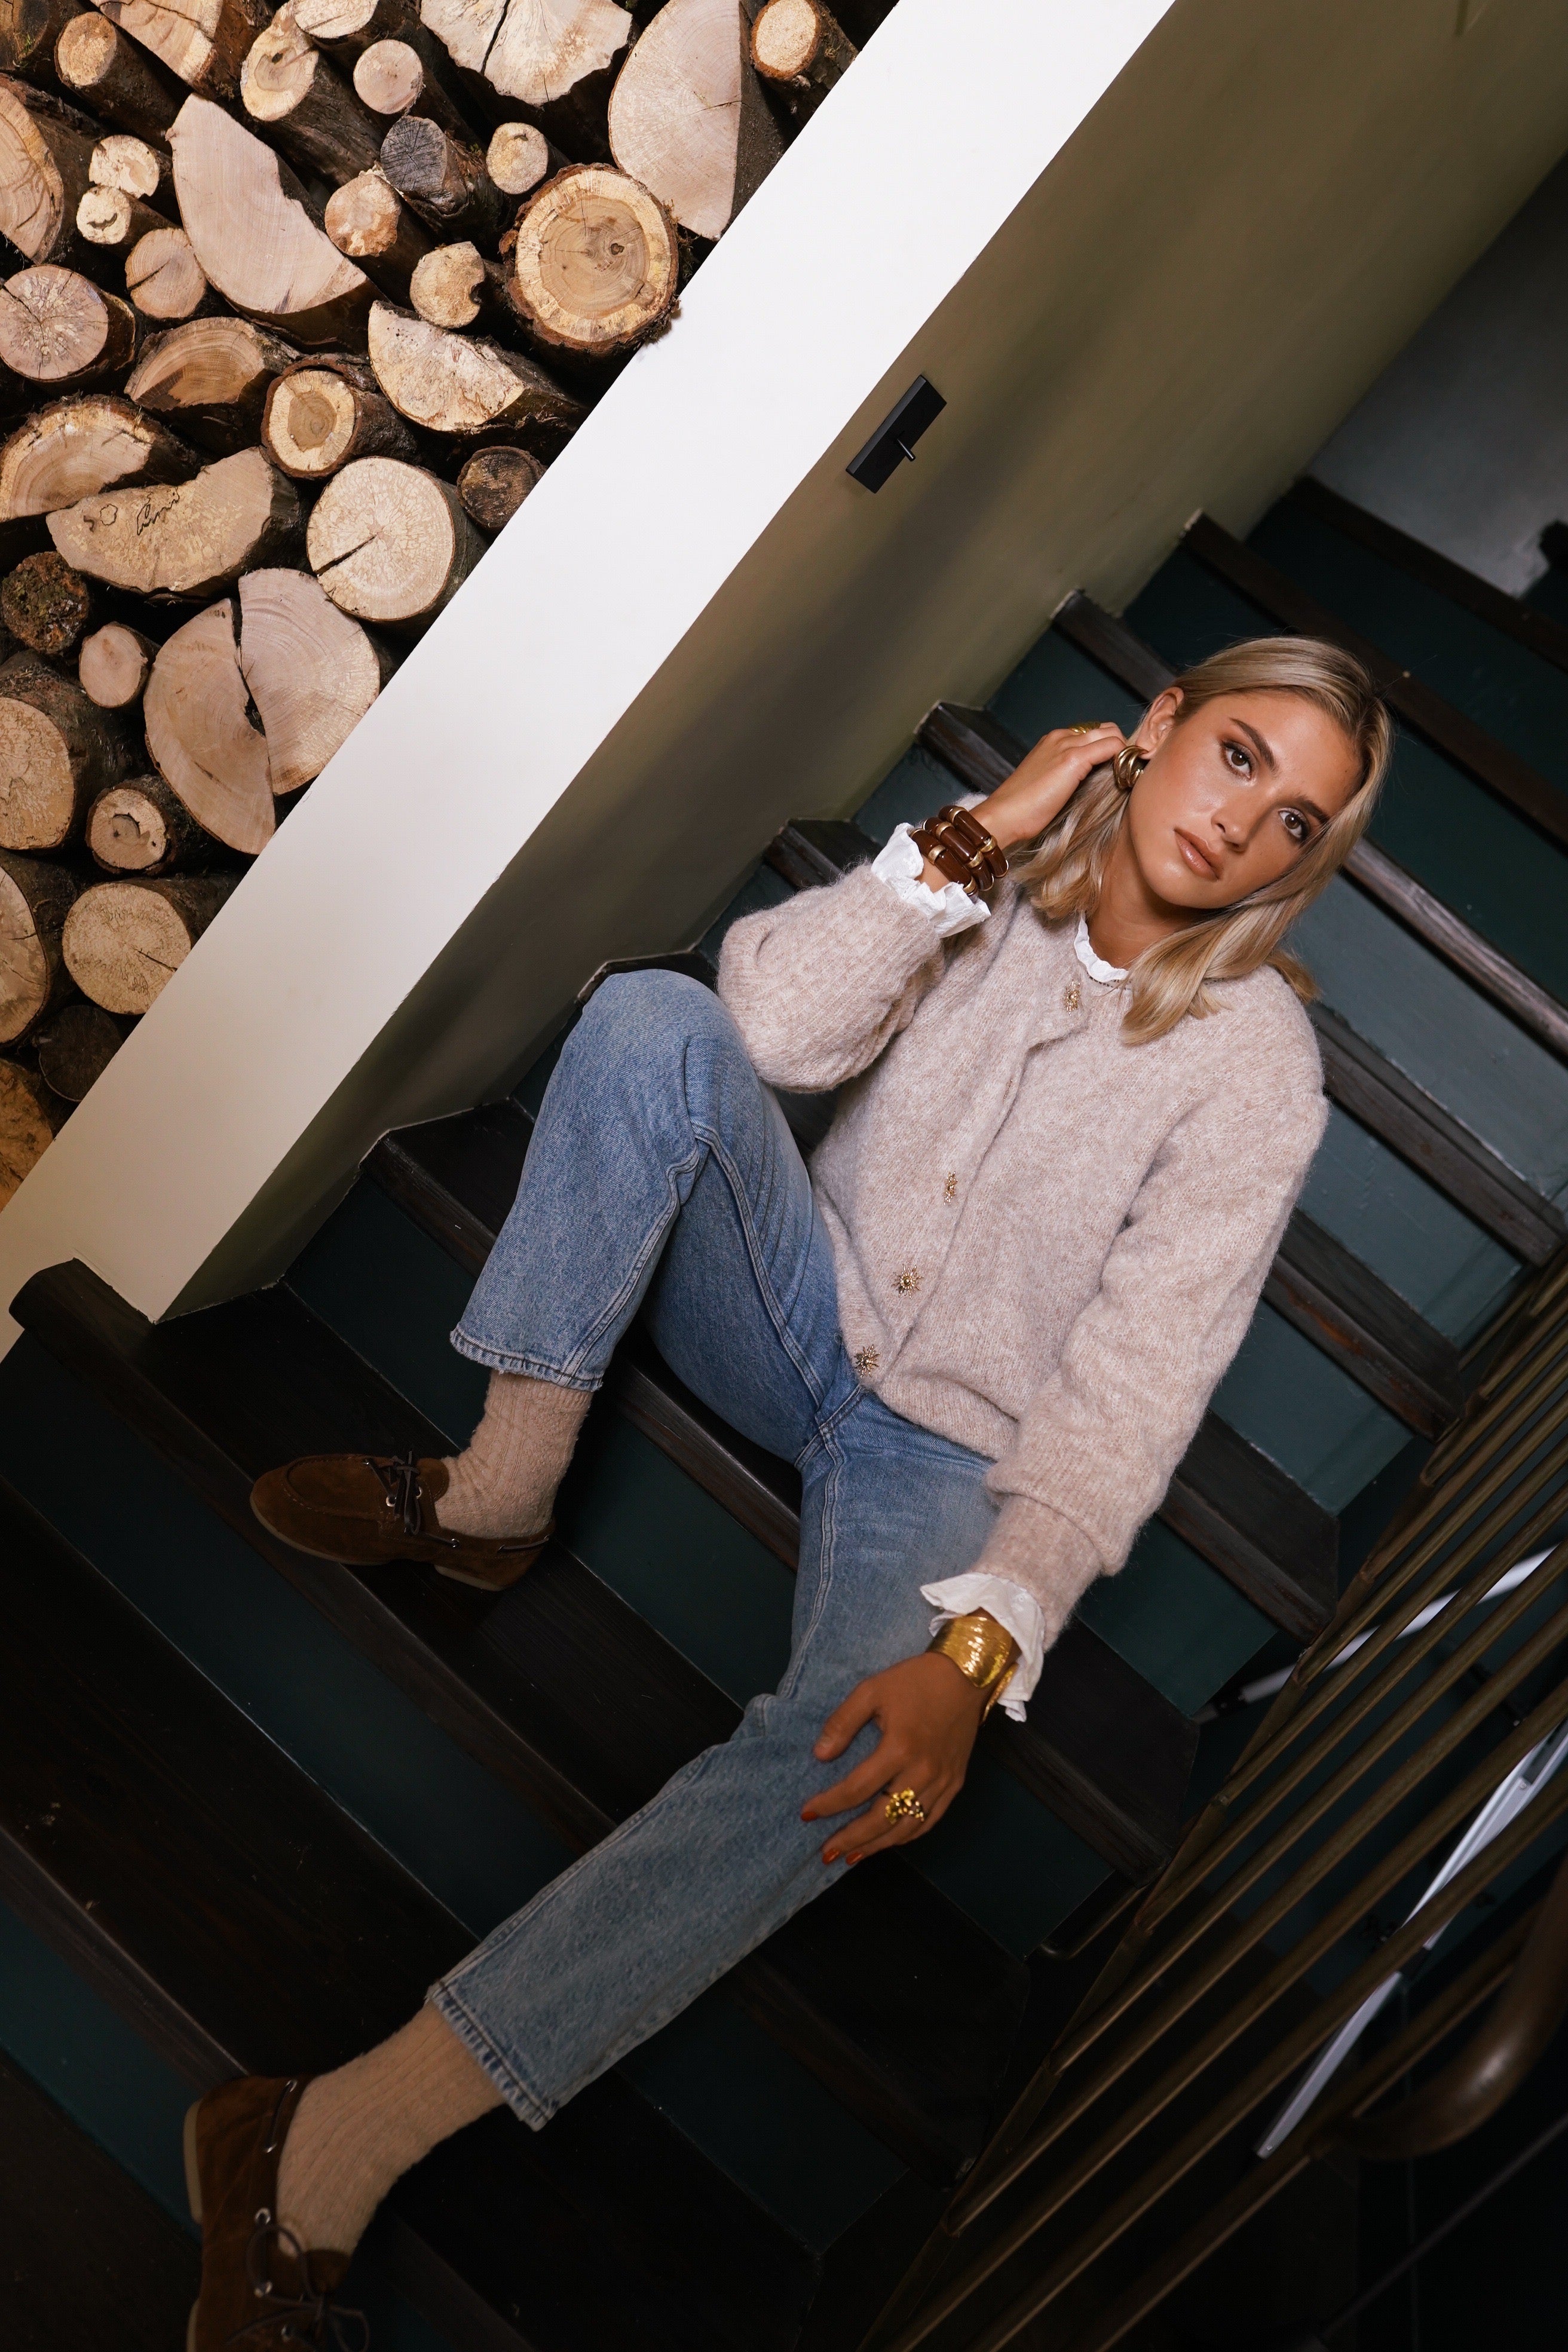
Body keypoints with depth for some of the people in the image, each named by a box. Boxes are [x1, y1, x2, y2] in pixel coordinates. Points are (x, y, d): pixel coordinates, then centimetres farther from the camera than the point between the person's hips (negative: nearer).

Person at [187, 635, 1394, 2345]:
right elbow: (776, 1019, -16)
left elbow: (1133, 1386, -19)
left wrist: (978, 1651, -31)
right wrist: (968, 841, -23)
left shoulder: (1257, 1066, -11)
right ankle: (497, 1495, -16)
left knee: (855, 1759, -34)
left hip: (947, 1452, -3)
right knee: (658, 1017, -23)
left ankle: (338, 2142, -28)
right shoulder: (1000, 868, -1)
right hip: (797, 1312, 4)